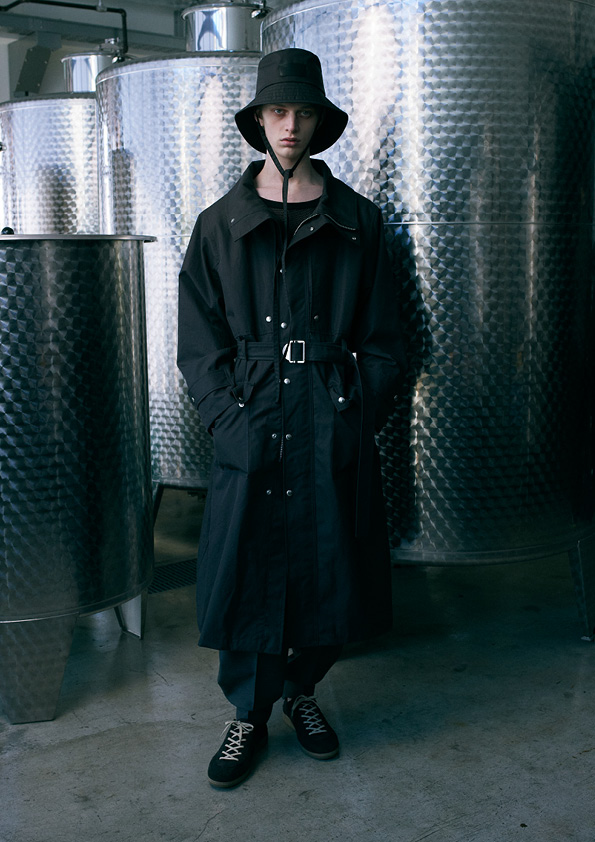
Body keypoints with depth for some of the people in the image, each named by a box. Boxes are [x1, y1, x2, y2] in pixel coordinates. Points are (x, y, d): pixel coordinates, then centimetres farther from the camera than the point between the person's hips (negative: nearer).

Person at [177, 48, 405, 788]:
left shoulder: (358, 222, 7)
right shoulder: (219, 225, 7)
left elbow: (382, 338, 6)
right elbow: (198, 341, 4)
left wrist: (358, 413, -6)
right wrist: (229, 417, -8)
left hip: (335, 429, 1)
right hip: (250, 429, 0)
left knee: (328, 569, 7)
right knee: (244, 569, 3)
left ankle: (302, 691, 32)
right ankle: (248, 713, 23)